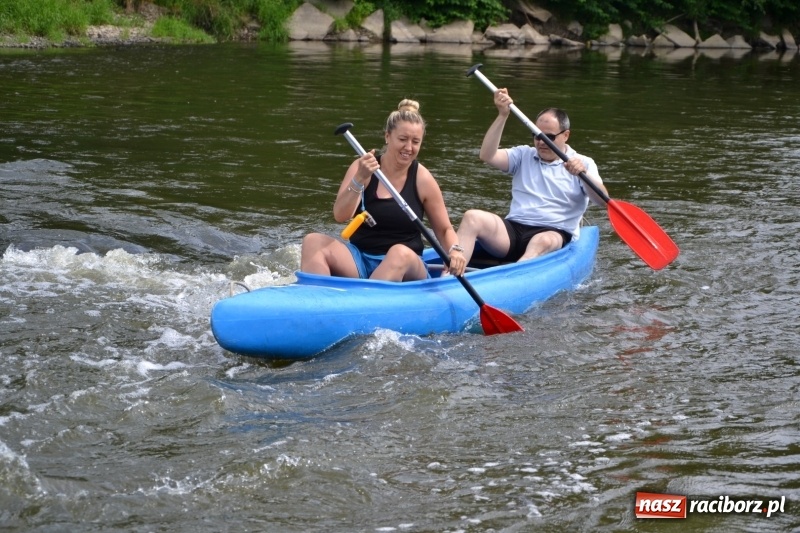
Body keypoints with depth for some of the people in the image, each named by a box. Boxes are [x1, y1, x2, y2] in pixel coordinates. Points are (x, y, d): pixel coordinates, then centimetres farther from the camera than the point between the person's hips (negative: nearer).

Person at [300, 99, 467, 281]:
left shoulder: (423, 180, 0)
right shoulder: (363, 167, 0)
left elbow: (444, 229, 9)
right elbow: (340, 215, -12)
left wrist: (454, 251, -13)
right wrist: (359, 179, -28)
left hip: (405, 267, -2)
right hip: (359, 260, 2)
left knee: (400, 253, -37)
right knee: (312, 242, -23)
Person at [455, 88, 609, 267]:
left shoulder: (583, 163, 10)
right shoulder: (524, 155, 19)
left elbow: (603, 200, -6)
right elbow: (487, 155, 2)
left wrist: (584, 173, -26)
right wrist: (502, 115, -7)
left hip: (554, 234, -3)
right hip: (513, 230, 3)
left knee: (543, 241, -40)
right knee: (472, 217, -25)